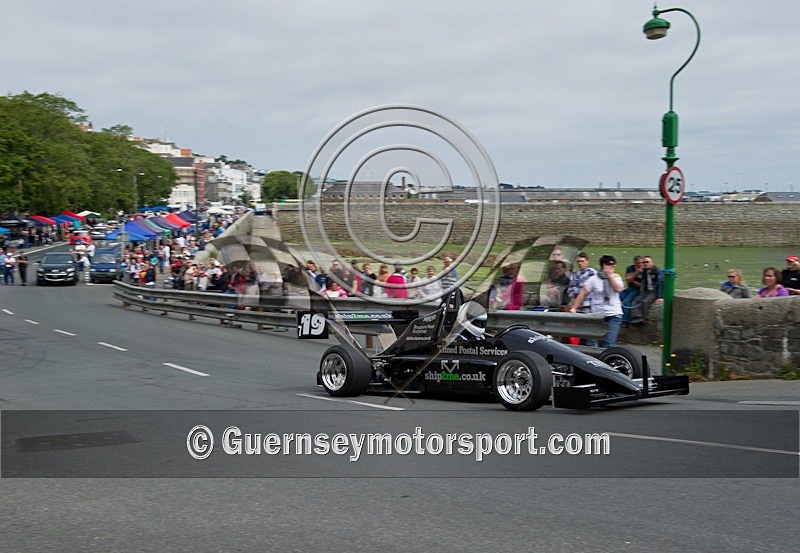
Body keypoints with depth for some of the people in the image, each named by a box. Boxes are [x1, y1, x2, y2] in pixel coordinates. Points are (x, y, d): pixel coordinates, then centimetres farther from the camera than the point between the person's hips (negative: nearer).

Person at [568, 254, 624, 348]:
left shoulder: (616, 277, 9)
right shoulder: (593, 279, 3)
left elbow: (618, 289, -11)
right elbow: (582, 294, 0)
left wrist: (610, 276, -8)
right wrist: (573, 308, -10)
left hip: (614, 316, 0)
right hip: (598, 316, 0)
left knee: (609, 344, -13)